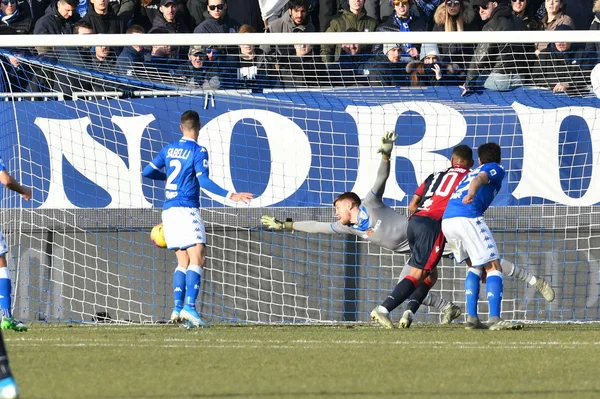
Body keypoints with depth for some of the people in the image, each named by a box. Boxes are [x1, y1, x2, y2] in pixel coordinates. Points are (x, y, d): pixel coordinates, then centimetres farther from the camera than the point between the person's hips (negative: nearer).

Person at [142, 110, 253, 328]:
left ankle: (177, 308, -2)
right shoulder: (198, 151, -6)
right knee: (197, 259, -11)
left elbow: (148, 172, 17)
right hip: (187, 210, -7)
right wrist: (230, 195, -19)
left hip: (169, 211, 7)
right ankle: (189, 306, -26)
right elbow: (203, 181, -15)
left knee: (183, 262, 10)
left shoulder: (169, 149, 13)